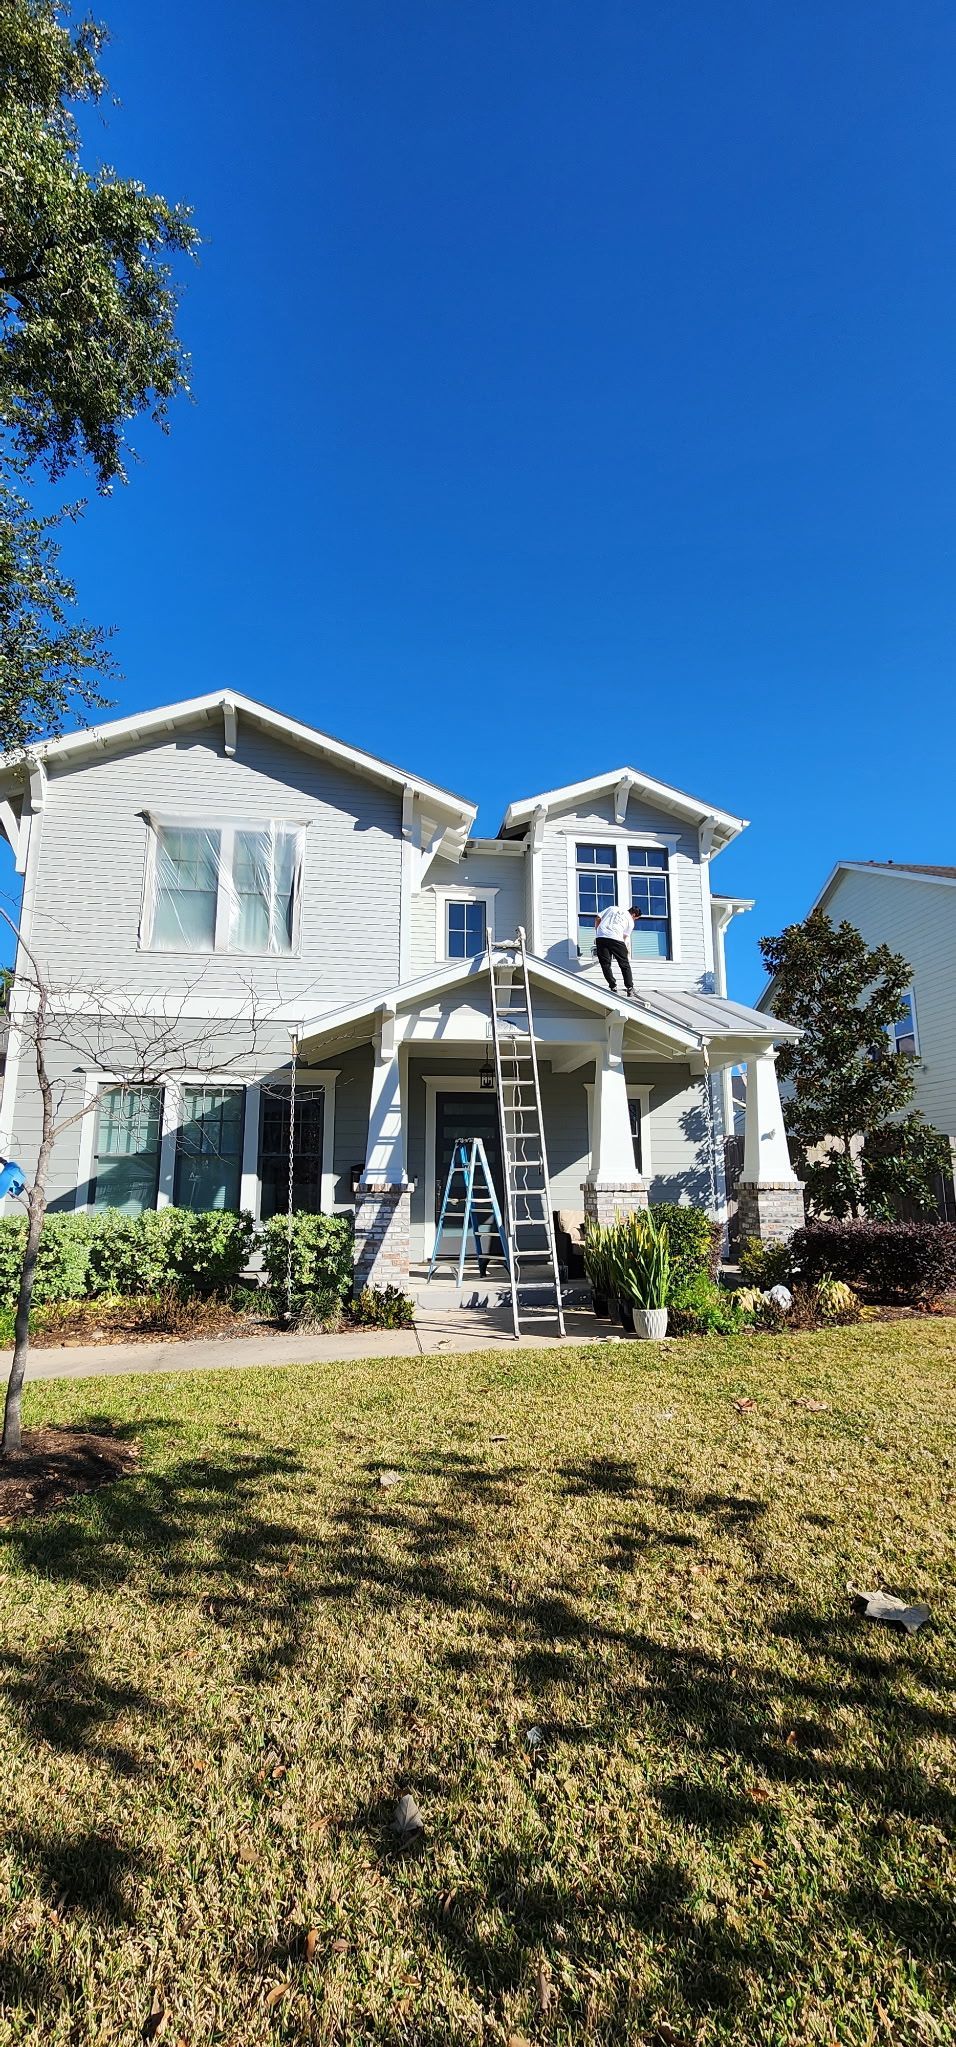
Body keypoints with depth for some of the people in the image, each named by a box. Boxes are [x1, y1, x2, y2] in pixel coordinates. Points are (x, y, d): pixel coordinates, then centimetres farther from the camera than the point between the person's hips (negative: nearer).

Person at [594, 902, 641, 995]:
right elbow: (626, 938, 14)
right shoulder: (630, 921, 16)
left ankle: (613, 988, 4)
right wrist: (628, 955, 24)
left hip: (600, 937, 2)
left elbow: (598, 918, 18)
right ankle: (629, 988, 8)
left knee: (605, 965, 7)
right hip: (616, 939, -2)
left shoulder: (613, 908, 24)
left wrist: (597, 934, 25)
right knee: (625, 965, 9)